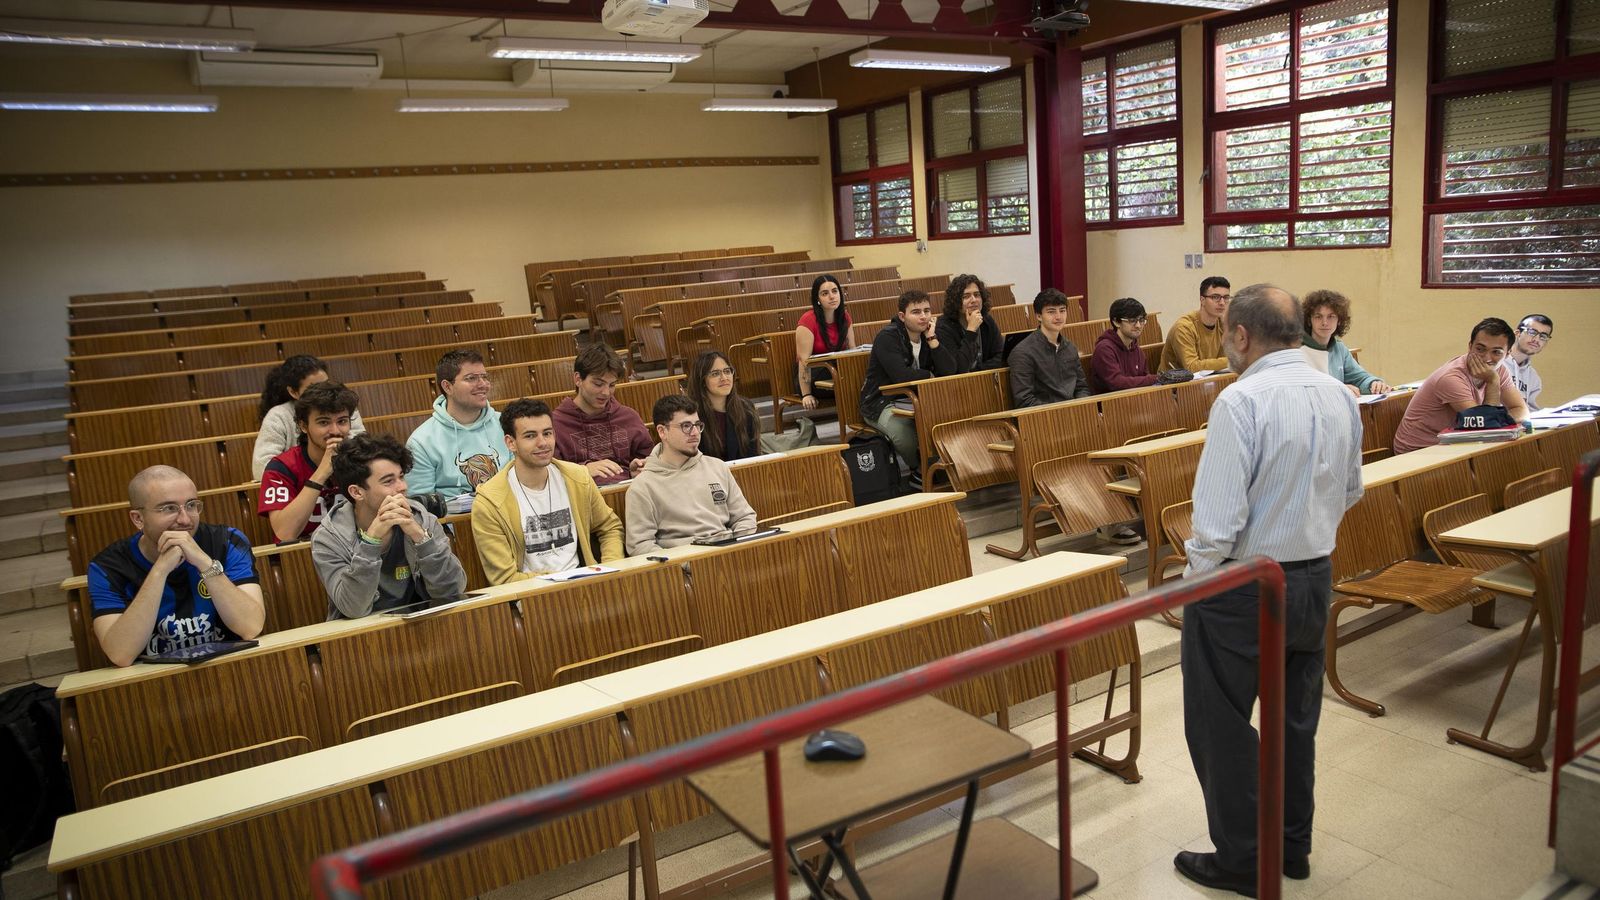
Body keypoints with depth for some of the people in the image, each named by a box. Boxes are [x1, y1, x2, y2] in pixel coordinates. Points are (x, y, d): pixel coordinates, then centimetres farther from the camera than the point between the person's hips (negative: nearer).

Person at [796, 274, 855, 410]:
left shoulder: (844, 316, 6)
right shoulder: (808, 320, -15)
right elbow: (804, 360, -18)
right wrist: (806, 395, -22)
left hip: (836, 372, 6)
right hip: (812, 377, -6)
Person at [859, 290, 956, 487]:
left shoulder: (929, 335, 5)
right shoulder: (887, 337, -15)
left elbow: (949, 371, -8)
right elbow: (901, 376, -29)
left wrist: (932, 338, -13)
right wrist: (929, 376, -11)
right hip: (882, 404, -6)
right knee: (902, 428, -36)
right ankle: (919, 469, -4)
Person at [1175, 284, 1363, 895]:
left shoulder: (1242, 400, -21)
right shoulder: (1340, 397, 2)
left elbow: (1219, 518, -24)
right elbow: (1349, 493, 14)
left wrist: (1194, 591, -12)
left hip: (1243, 584, -8)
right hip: (1315, 580, 8)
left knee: (1220, 726, 9)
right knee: (1295, 719, 21)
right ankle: (1293, 846, 38)